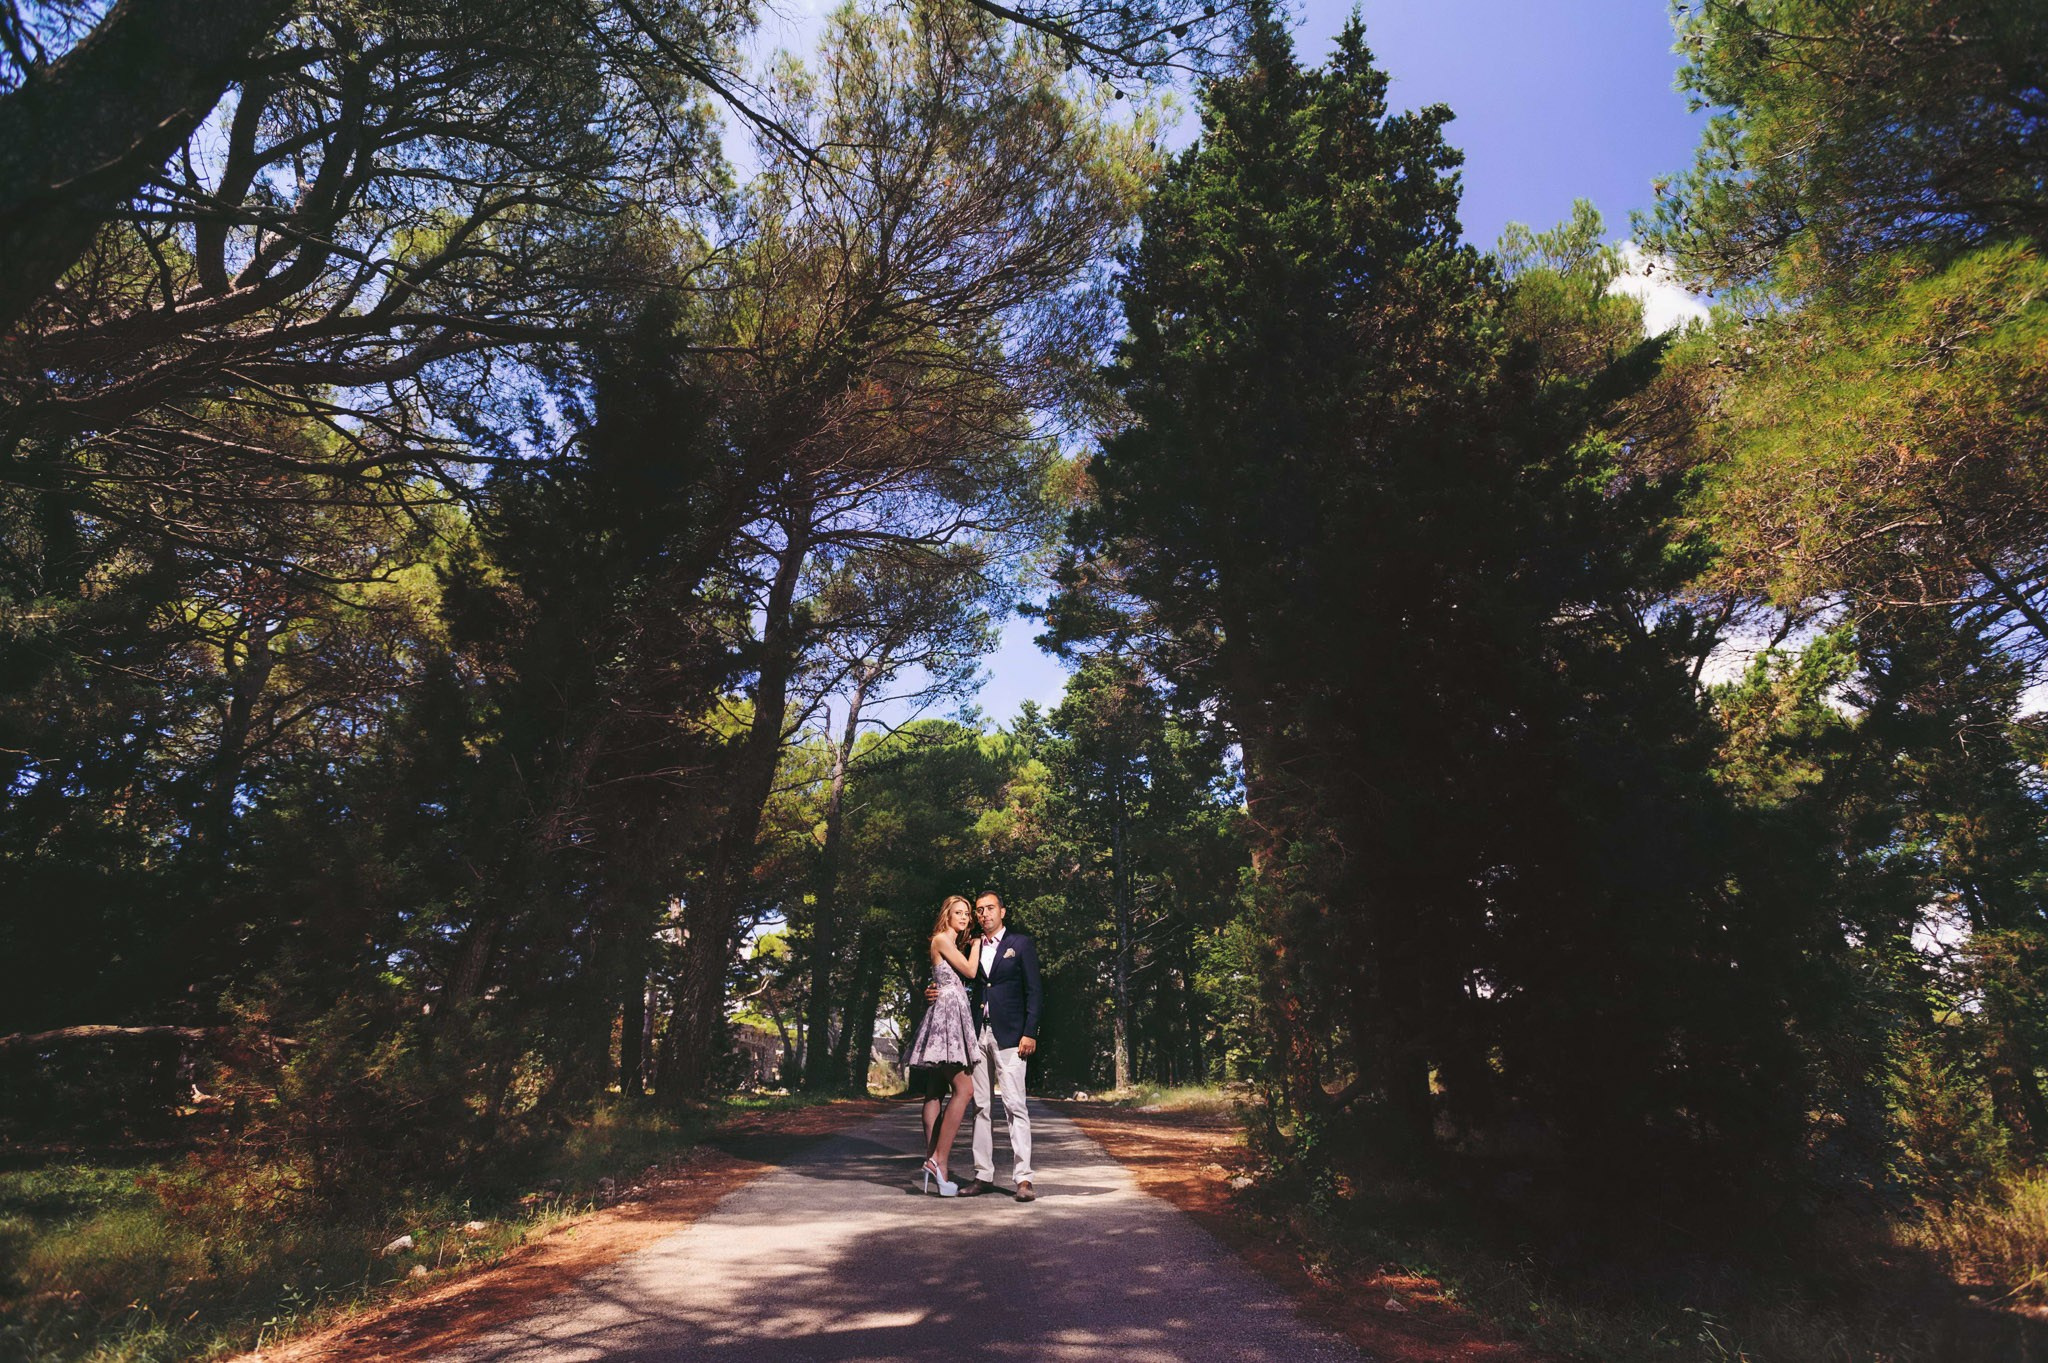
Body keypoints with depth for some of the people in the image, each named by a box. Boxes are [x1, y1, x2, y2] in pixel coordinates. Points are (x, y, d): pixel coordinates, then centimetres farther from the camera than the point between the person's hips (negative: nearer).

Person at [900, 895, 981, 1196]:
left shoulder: (956, 945, 23)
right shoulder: (941, 939, -4)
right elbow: (970, 971, -8)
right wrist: (977, 942, 4)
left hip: (953, 1017, 9)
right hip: (946, 1012, -9)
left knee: (936, 1092, 5)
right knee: (964, 1089, -15)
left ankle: (932, 1164, 5)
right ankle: (938, 1159, -15)